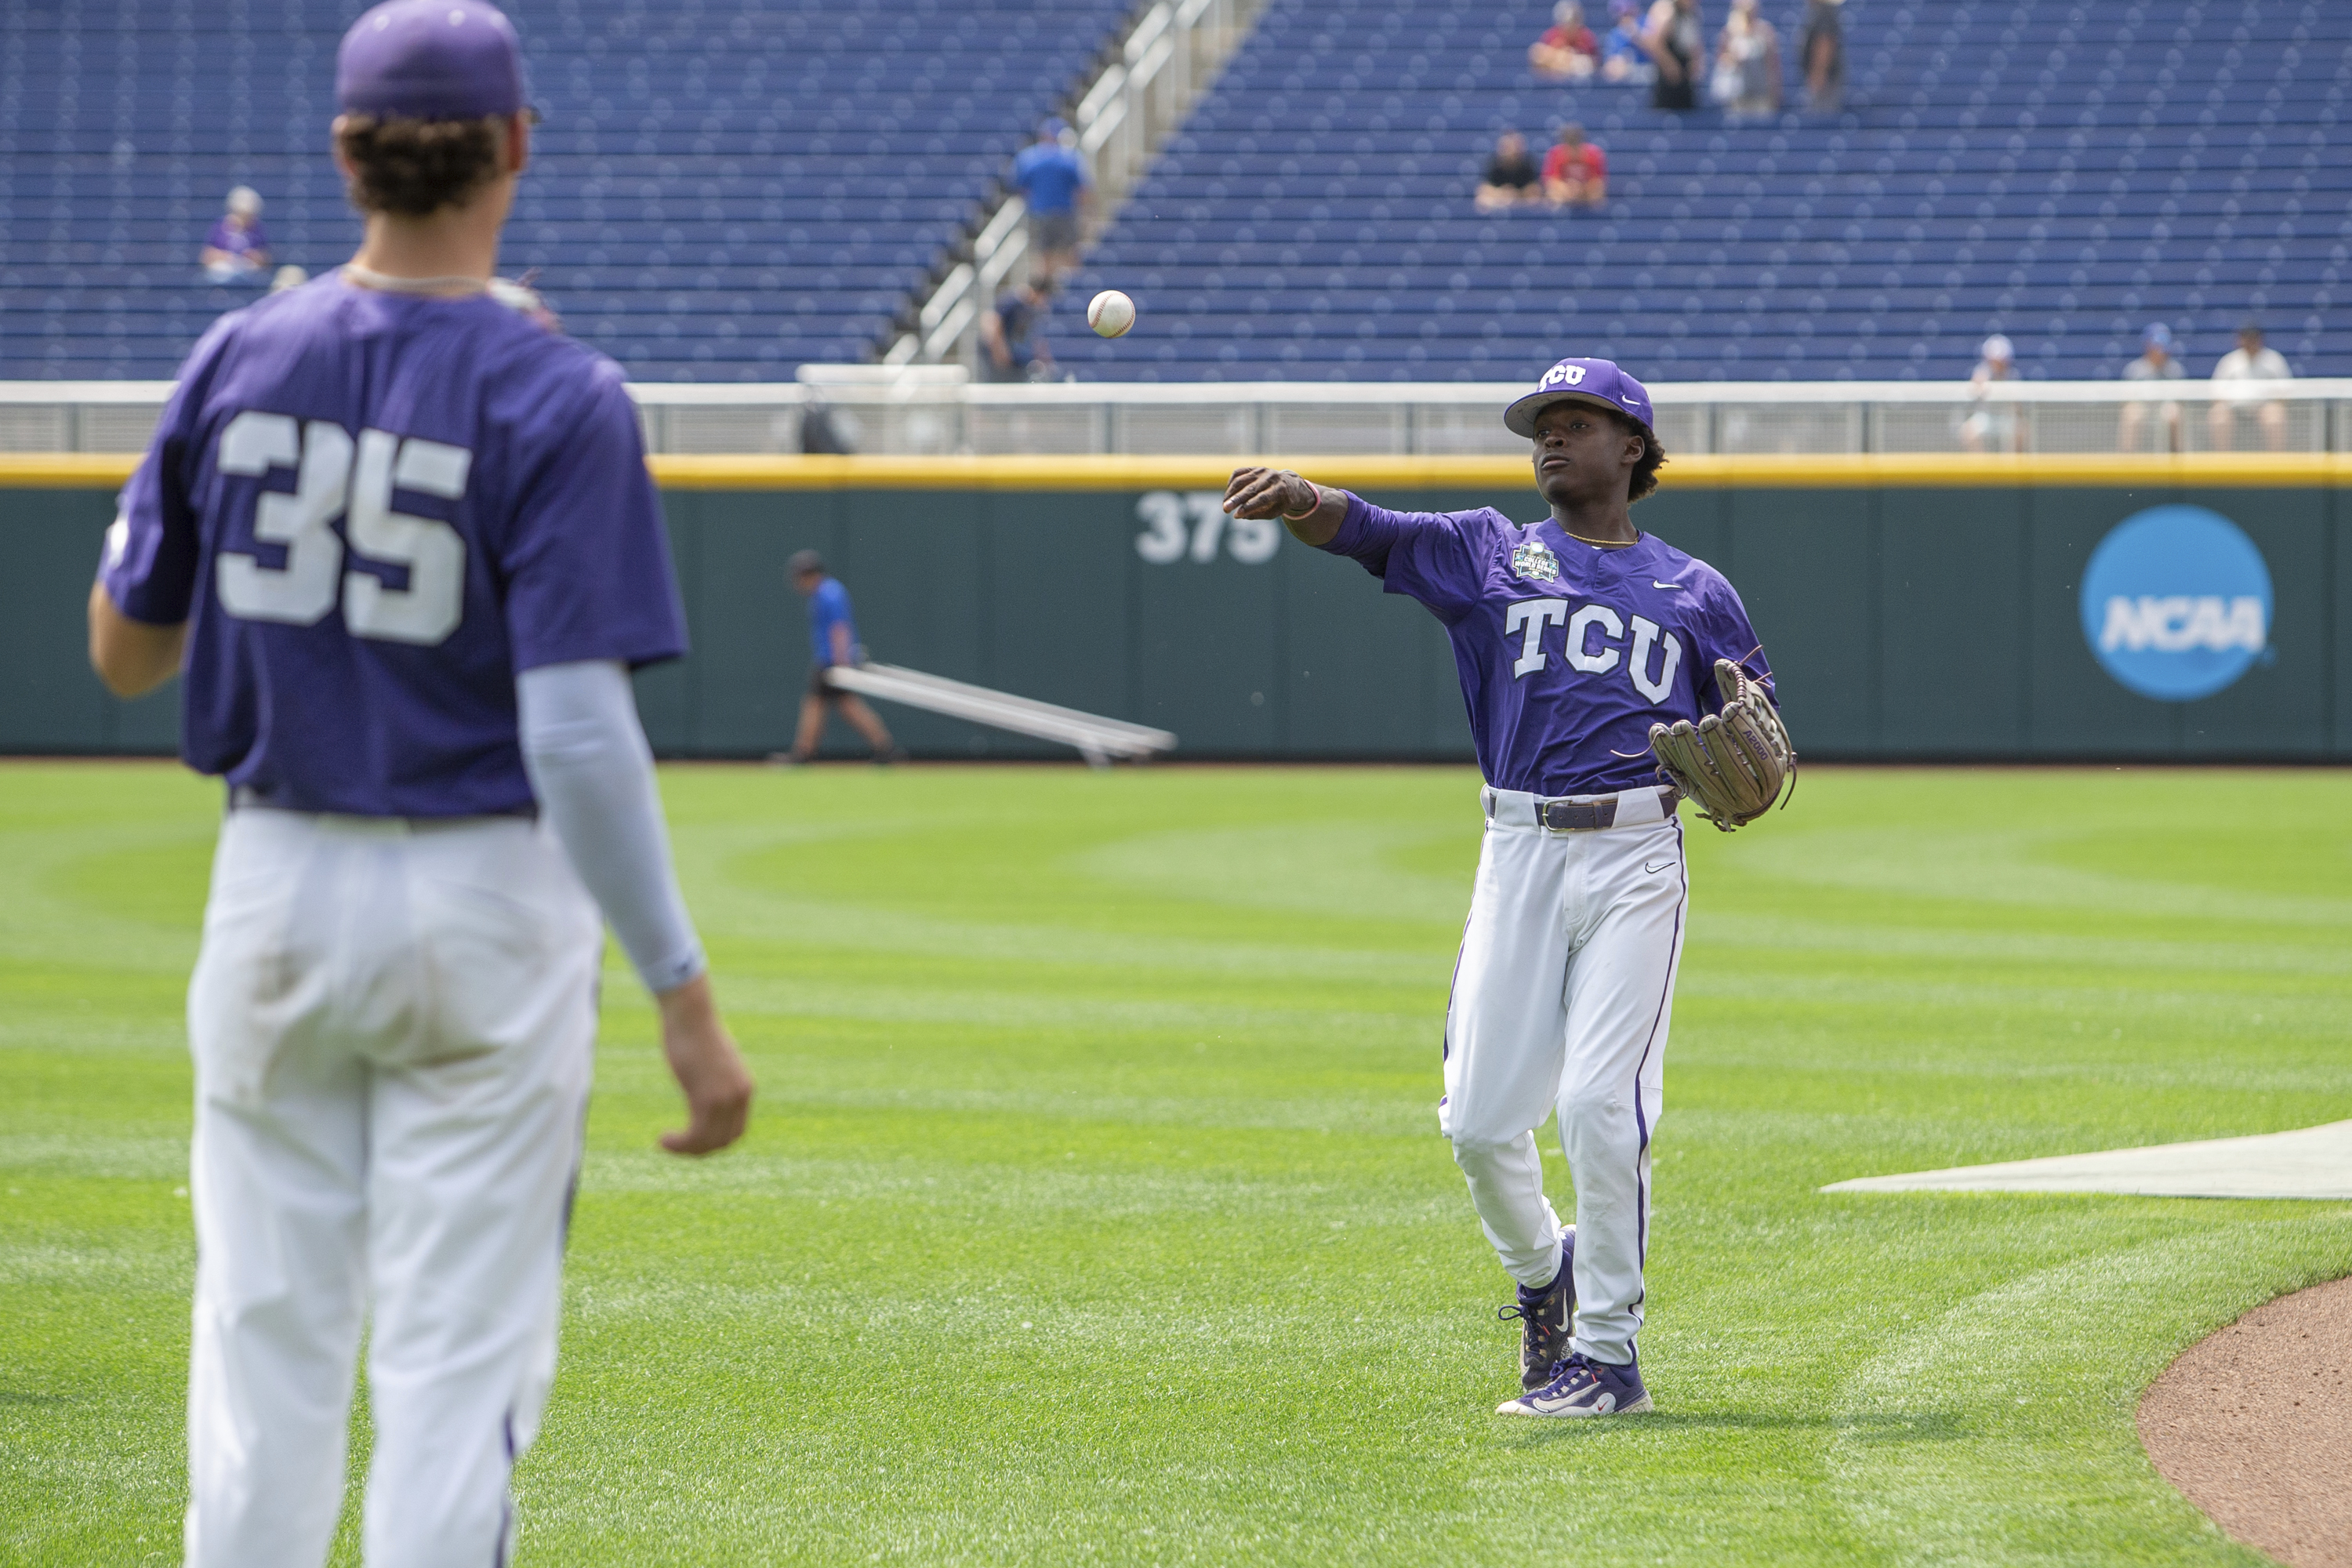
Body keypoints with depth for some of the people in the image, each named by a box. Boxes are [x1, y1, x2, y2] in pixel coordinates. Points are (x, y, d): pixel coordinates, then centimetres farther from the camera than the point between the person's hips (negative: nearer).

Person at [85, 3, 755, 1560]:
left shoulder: (238, 361, -2)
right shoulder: (557, 399, -15)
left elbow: (122, 653, 7)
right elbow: (575, 732, -21)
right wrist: (687, 998, -19)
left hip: (274, 893, 4)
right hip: (484, 907, -4)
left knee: (266, 1342, 12)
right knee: (459, 1364, 2)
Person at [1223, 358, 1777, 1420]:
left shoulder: (1696, 593, 14)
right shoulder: (1489, 552, 13)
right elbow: (1367, 530, -3)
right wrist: (1299, 499, -25)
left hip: (1635, 861, -2)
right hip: (1519, 854, 2)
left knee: (1600, 1105, -12)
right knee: (1480, 1118, -2)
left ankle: (1609, 1353, -2)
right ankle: (1541, 1272, 28)